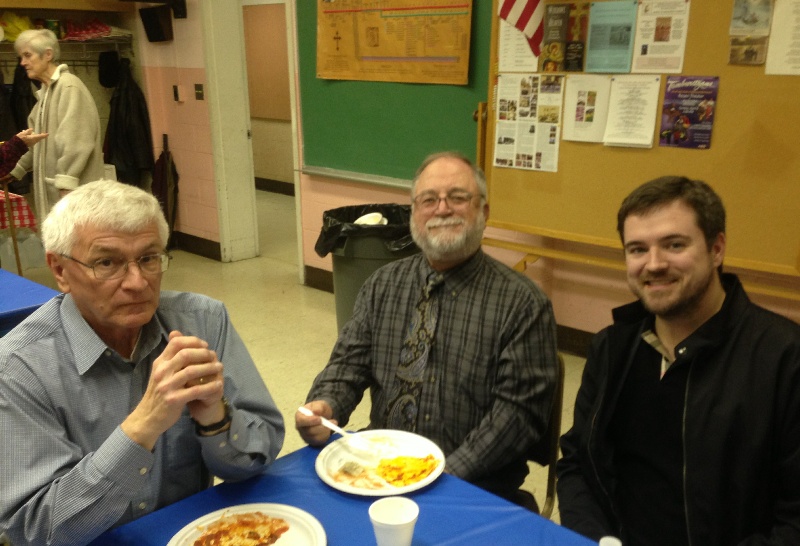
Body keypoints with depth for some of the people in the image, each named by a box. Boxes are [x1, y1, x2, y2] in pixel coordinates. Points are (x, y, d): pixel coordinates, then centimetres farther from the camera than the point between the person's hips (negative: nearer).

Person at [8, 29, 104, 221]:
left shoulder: (69, 86, -11)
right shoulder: (46, 91, 18)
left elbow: (75, 141, -19)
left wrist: (66, 185, -23)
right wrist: (12, 170, 25)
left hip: (75, 190, -9)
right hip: (53, 189, 9)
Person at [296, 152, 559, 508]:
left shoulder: (522, 302, -5)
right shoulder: (382, 285, 9)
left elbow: (521, 408, -9)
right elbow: (349, 363, 7)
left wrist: (447, 477, -17)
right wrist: (323, 407, -14)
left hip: (475, 487, -4)